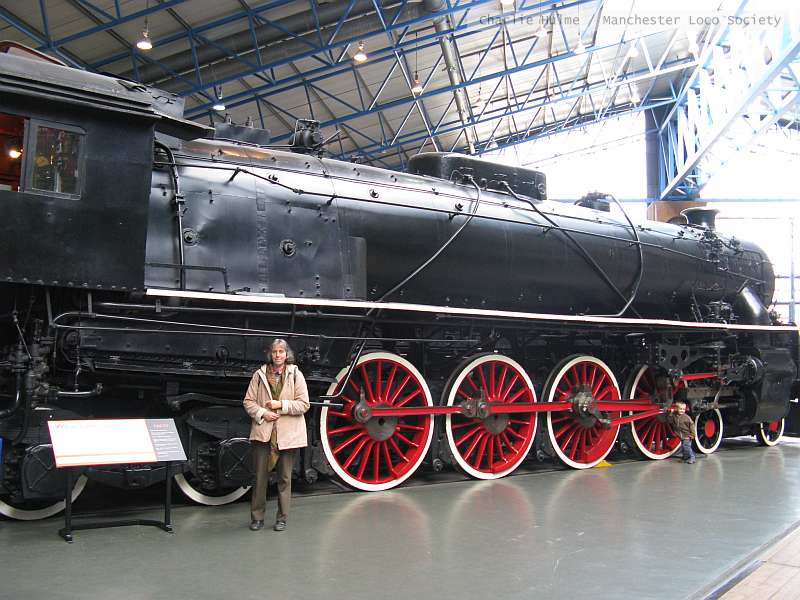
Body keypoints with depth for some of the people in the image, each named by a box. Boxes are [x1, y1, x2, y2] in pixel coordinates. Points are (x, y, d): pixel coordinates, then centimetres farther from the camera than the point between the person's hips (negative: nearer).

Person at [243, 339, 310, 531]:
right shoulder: (259, 375, 5)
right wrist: (262, 413, -11)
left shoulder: (296, 375, 1)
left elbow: (304, 404, -3)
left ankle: (282, 518, 19)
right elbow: (248, 401, 5)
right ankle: (257, 517, 18)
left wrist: (281, 405, -13)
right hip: (263, 432, 1)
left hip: (287, 434, -1)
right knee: (260, 475, 5)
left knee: (285, 478, 7)